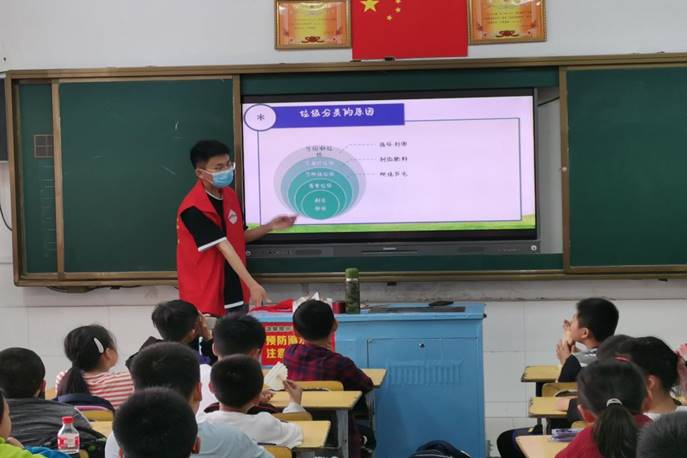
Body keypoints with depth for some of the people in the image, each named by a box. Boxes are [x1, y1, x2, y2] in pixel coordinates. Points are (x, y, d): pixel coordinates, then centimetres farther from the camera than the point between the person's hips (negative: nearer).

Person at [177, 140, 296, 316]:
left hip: (234, 291, 8)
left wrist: (270, 227, -1)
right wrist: (252, 284, -31)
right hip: (205, 296, -8)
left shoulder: (230, 195, 5)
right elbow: (224, 247, -27)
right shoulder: (194, 209, -22)